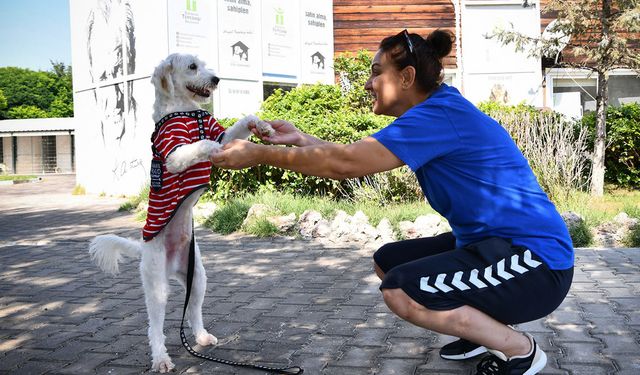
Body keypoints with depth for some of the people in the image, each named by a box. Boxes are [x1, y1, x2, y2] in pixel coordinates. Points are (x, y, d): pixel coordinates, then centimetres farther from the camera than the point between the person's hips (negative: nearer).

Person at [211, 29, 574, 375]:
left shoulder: (441, 114, -21)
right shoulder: (438, 112, 10)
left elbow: (345, 163, -25)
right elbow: (359, 156, 14)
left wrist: (259, 154, -17)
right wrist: (299, 139, 9)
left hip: (537, 261, -10)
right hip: (497, 244, 10)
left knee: (400, 291, -23)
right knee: (387, 260, 14)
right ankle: (485, 328, 17)